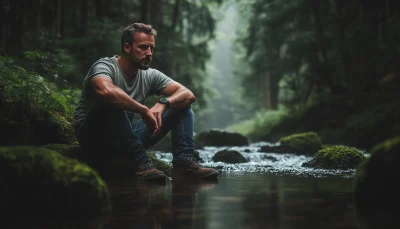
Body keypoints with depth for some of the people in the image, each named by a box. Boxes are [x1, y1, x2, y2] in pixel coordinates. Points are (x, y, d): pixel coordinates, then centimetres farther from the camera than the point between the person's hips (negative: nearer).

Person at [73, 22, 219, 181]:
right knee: (112, 102, -38)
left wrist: (162, 103, -27)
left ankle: (184, 160, -20)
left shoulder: (150, 75, 1)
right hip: (93, 134, -6)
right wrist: (145, 111, -35)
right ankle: (141, 162, -34)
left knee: (181, 104, -1)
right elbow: (105, 91, -42)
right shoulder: (105, 67, -17)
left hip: (126, 137, 6)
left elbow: (188, 95, -7)